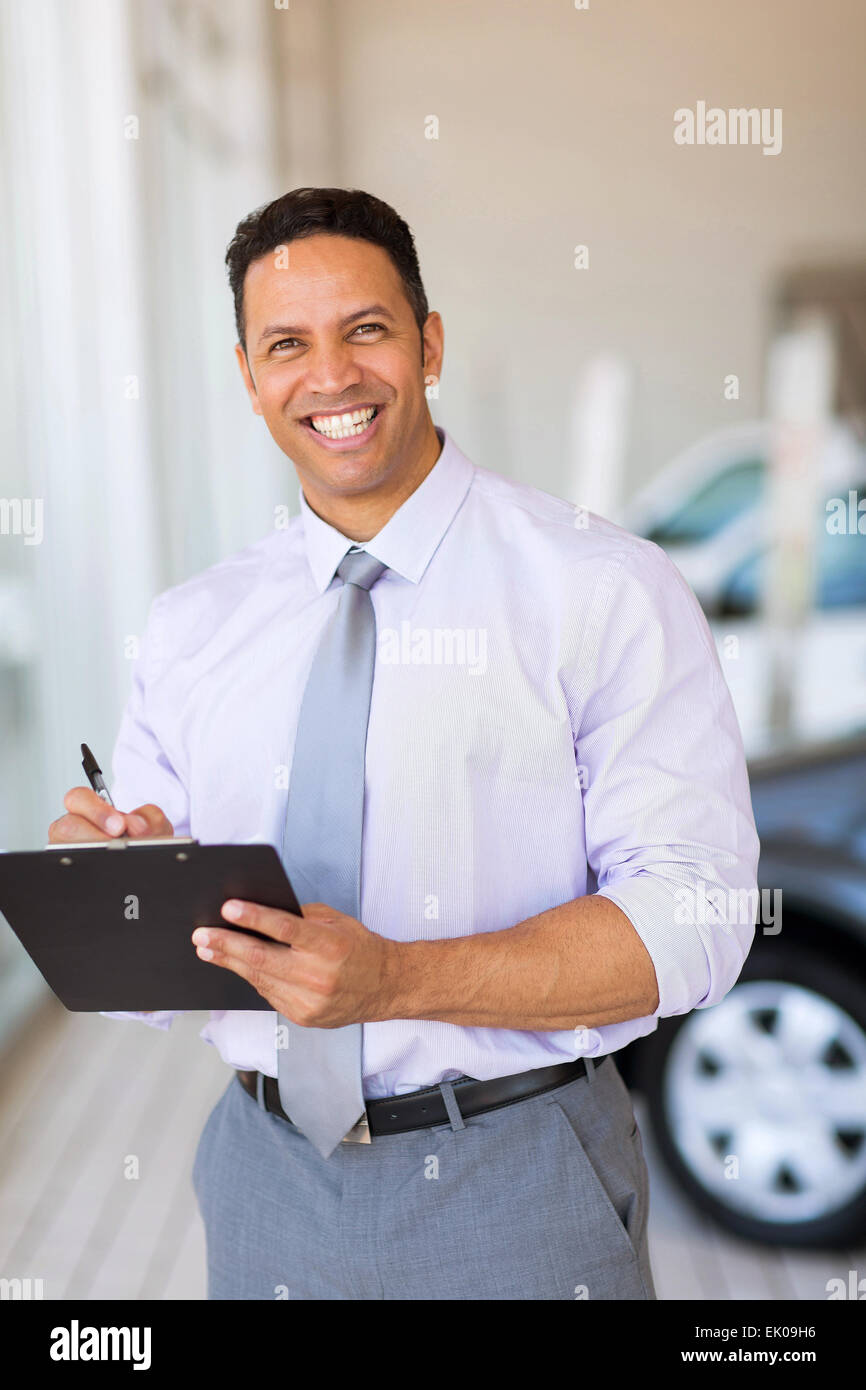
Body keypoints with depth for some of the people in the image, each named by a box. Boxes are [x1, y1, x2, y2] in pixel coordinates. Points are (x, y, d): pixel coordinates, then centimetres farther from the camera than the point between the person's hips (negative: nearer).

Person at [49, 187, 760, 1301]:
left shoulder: (607, 592, -9)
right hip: (269, 1180, 4)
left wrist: (397, 979, -27)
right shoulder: (188, 628, 3)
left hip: (517, 1191, -3)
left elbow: (691, 921, -17)